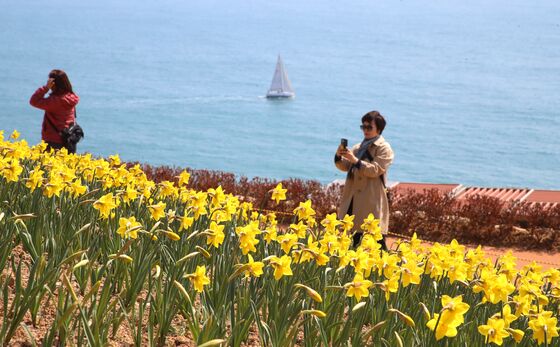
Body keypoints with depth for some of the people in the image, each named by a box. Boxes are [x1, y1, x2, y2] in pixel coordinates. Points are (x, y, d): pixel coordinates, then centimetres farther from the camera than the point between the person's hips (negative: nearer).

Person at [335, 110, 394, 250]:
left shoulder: (384, 148, -2)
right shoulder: (358, 147, 18)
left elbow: (375, 170, -13)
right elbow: (345, 166, 15)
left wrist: (356, 161, -22)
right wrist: (339, 156, -6)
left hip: (372, 201, -7)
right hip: (353, 199, 7)